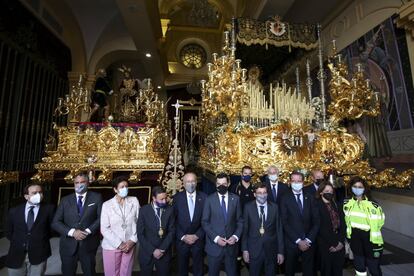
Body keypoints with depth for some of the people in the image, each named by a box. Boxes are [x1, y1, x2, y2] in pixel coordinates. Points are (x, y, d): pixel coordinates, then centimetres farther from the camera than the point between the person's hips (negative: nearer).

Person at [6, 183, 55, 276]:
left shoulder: (49, 209, -5)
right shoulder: (14, 211, 3)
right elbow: (9, 232, 14)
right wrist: (17, 242, 4)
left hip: (39, 255, -2)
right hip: (16, 255, 2)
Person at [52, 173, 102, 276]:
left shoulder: (96, 197, -2)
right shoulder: (65, 200, 4)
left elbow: (101, 218, -7)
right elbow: (55, 222, -1)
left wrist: (88, 231, -19)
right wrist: (72, 232, -15)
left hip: (88, 245, -1)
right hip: (68, 245, 1)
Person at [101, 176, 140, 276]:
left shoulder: (134, 201, -2)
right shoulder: (107, 205, -5)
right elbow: (104, 228, -7)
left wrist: (133, 240, -8)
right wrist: (119, 244, -11)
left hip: (130, 245, 1)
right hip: (111, 246, -1)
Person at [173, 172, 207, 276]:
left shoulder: (204, 197, -8)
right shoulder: (177, 197, -8)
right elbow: (174, 220, -6)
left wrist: (197, 236, -11)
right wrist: (183, 237, -11)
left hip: (198, 240, 0)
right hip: (181, 240, 0)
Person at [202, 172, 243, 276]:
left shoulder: (235, 198, 0)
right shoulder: (209, 199, -5)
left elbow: (240, 220, 4)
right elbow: (205, 222, -4)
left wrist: (236, 236, -9)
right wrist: (215, 238, -12)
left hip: (231, 245, 1)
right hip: (214, 245, -1)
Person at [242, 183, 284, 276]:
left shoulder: (274, 207, -4)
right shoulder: (248, 207, -7)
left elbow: (279, 229, -1)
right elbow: (244, 229, -3)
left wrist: (280, 251, -1)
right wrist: (245, 249, -4)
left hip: (271, 250, 1)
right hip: (254, 250, -1)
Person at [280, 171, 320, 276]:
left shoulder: (310, 198, 4)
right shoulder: (285, 199, -5)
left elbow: (316, 221, 1)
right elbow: (285, 223, -8)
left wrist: (308, 240, -8)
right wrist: (298, 241, -12)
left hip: (308, 243, 2)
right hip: (292, 243, -2)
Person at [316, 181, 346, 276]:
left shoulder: (337, 206, 9)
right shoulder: (317, 206, -10)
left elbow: (343, 224, 4)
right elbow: (321, 228, -13)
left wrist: (341, 241, -6)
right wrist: (332, 244, -11)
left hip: (340, 245, 5)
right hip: (326, 245, -5)